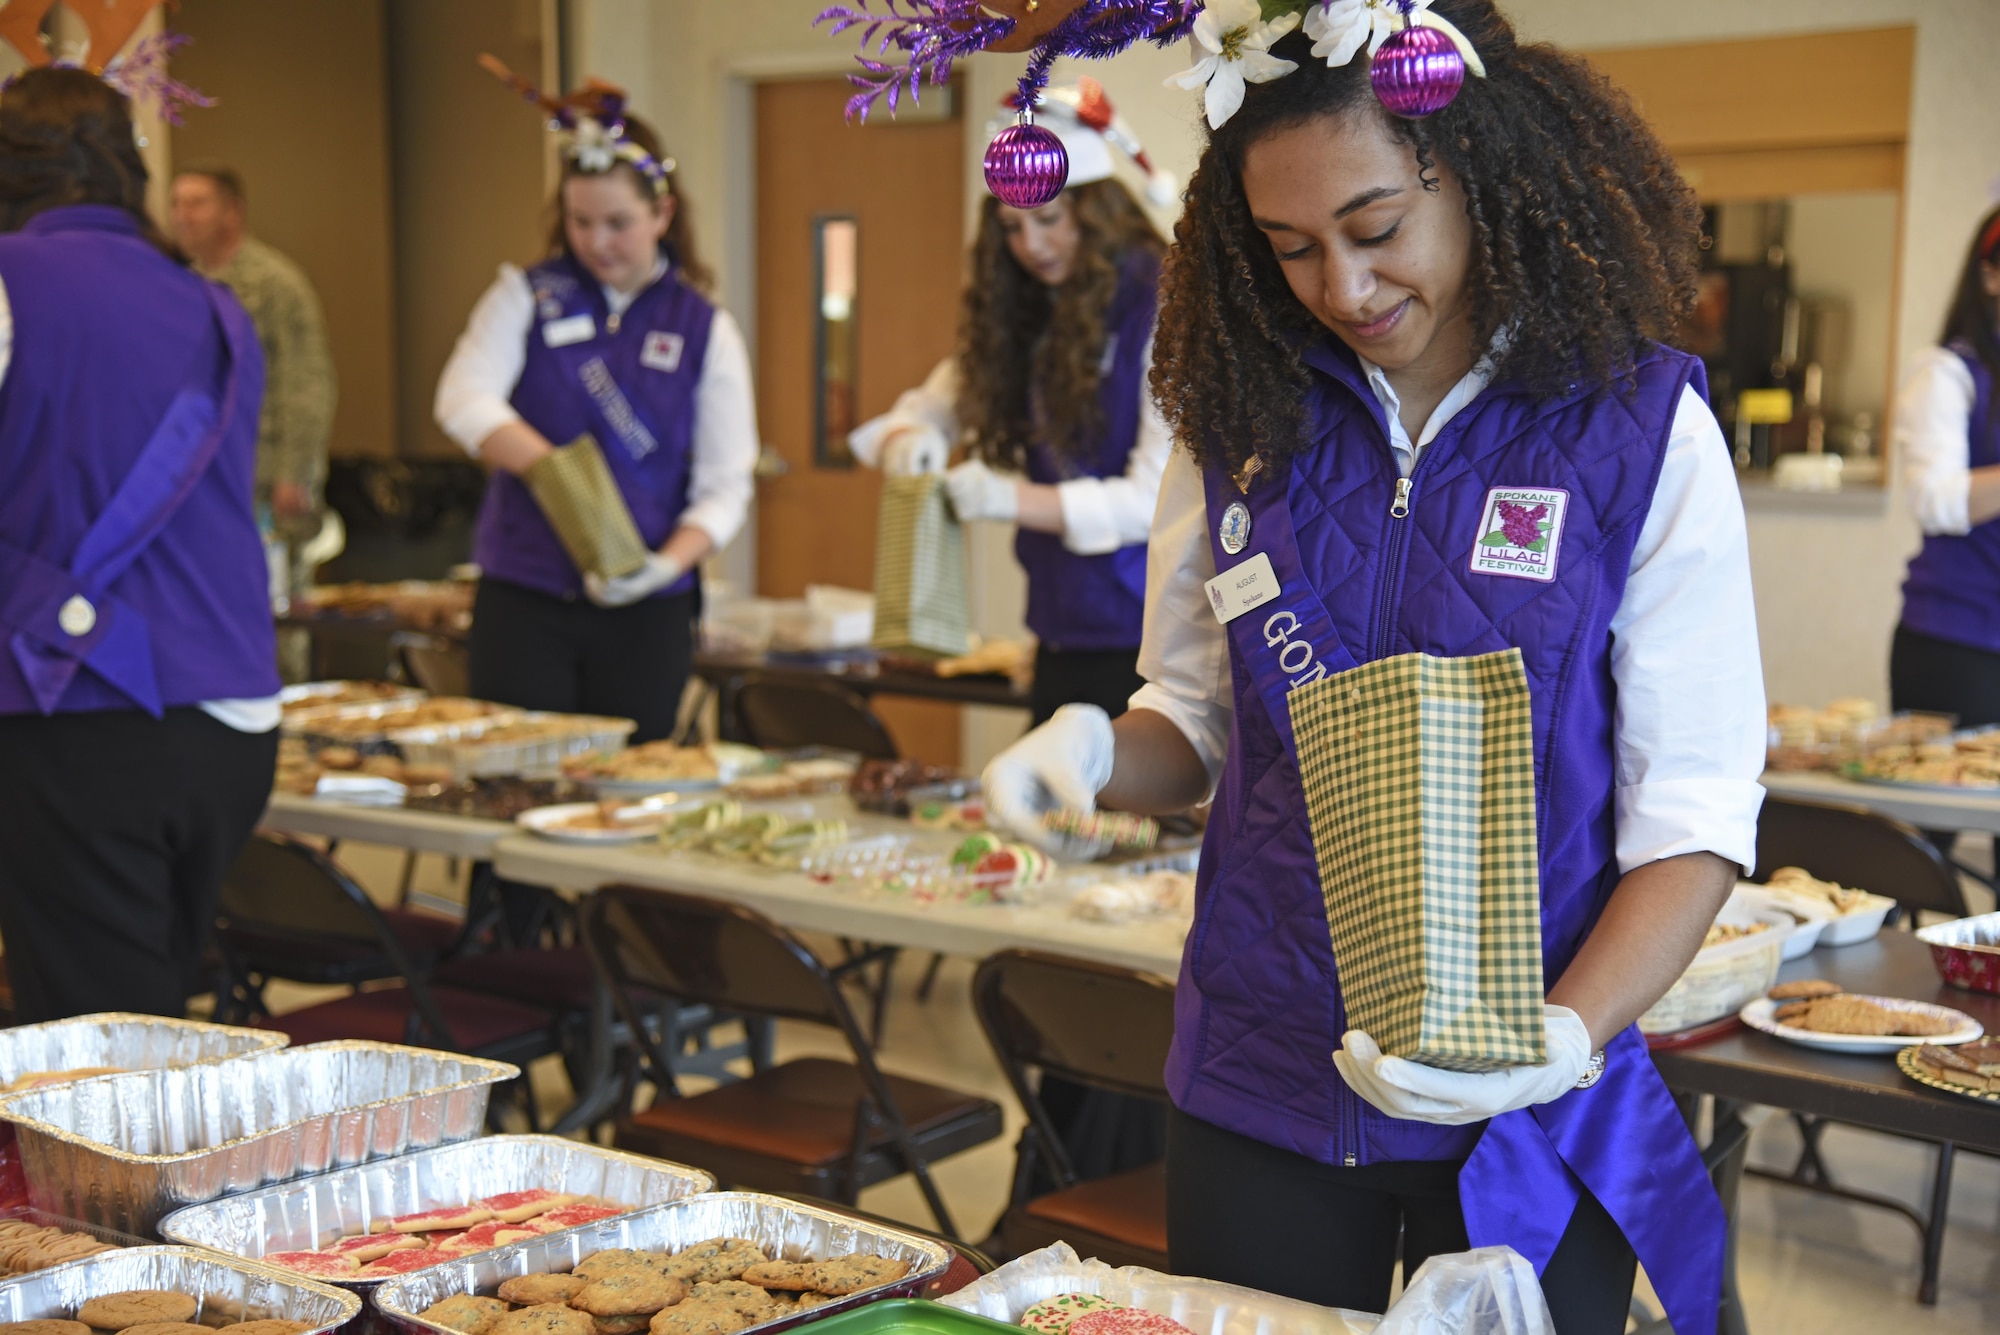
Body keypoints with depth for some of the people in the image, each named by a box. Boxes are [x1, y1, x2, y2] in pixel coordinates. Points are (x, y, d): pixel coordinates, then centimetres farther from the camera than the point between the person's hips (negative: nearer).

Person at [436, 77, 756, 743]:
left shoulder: (705, 329, 4)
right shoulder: (526, 297, 5)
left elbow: (725, 484, 0)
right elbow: (464, 401, -11)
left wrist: (667, 563, -18)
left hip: (645, 613, 1)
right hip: (523, 599, 0)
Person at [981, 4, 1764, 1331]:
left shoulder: (1642, 425, -9)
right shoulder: (1242, 416, 0)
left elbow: (1696, 810, -10)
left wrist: (1567, 1037, -24)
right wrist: (1098, 753, -11)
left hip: (1525, 1123, -3)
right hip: (1256, 1094, 3)